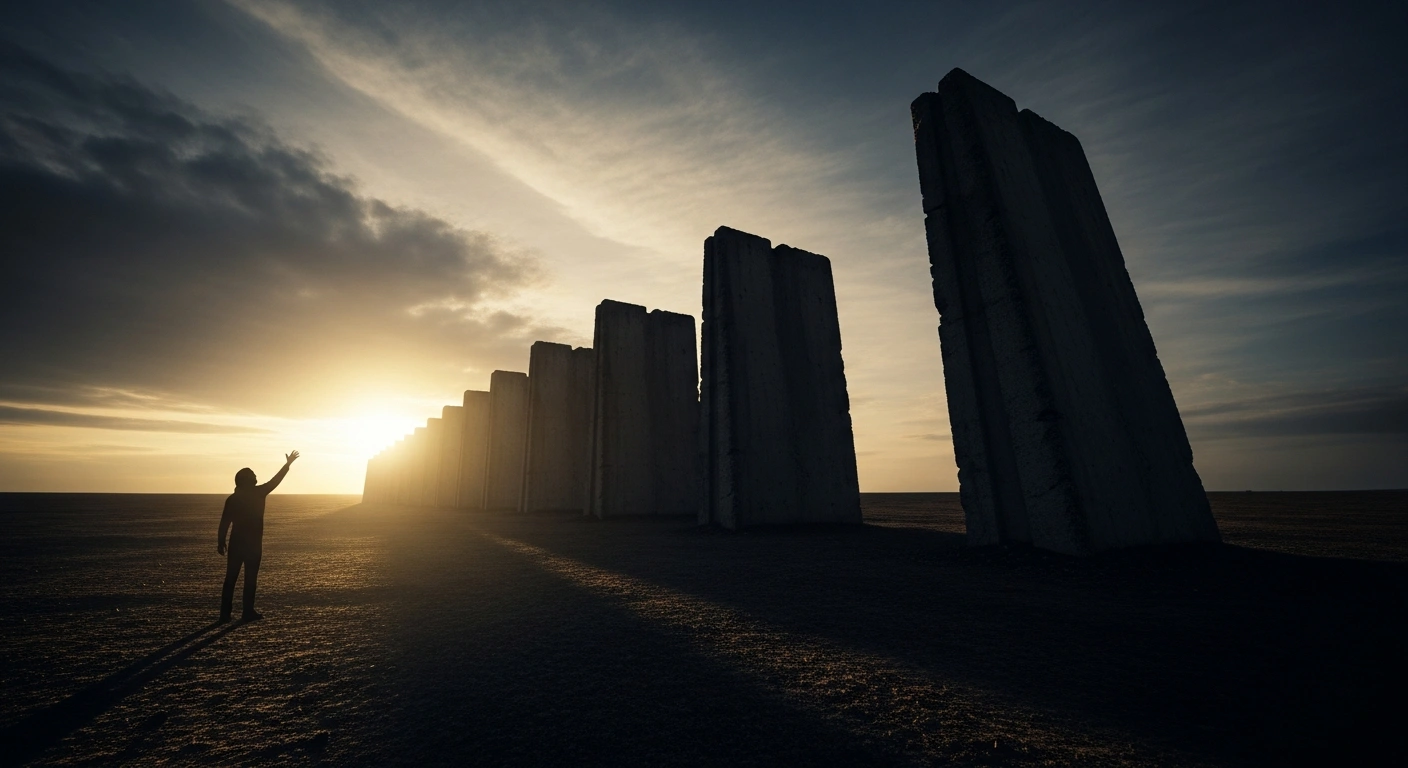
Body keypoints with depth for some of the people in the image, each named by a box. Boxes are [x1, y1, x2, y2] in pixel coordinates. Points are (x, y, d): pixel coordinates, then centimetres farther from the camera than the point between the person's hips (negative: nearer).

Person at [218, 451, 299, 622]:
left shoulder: (232, 498, 0)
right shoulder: (258, 493, -8)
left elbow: (224, 522, -1)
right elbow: (276, 480, 5)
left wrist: (221, 542, 5)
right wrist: (288, 464, 16)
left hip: (236, 543, 3)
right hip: (253, 544, -3)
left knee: (231, 578, 9)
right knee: (250, 578, 3)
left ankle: (225, 613, 11)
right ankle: (248, 611, 6)